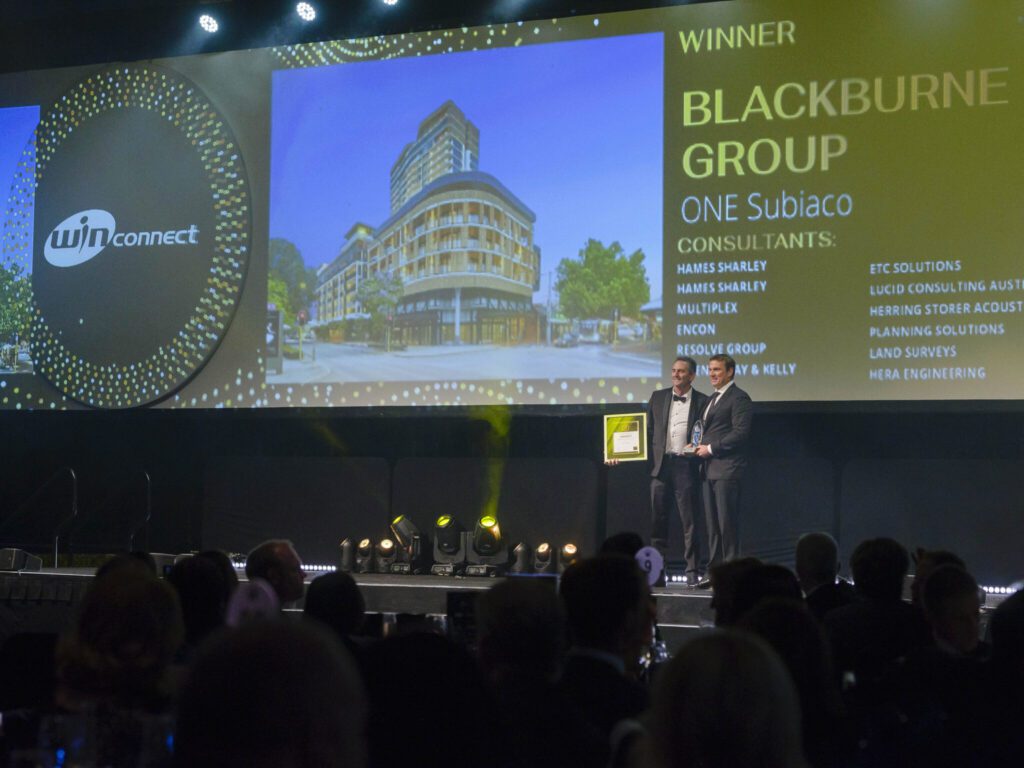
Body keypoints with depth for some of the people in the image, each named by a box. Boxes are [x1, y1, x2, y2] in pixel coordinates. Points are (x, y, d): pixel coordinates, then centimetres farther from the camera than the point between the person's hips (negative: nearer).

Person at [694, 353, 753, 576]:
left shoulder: (739, 398, -8)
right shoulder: (712, 398, 21)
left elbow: (741, 433, -16)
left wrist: (711, 448, -14)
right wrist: (700, 446, 9)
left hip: (727, 468, -9)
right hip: (710, 469, 9)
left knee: (727, 522, -8)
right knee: (712, 522, 9)